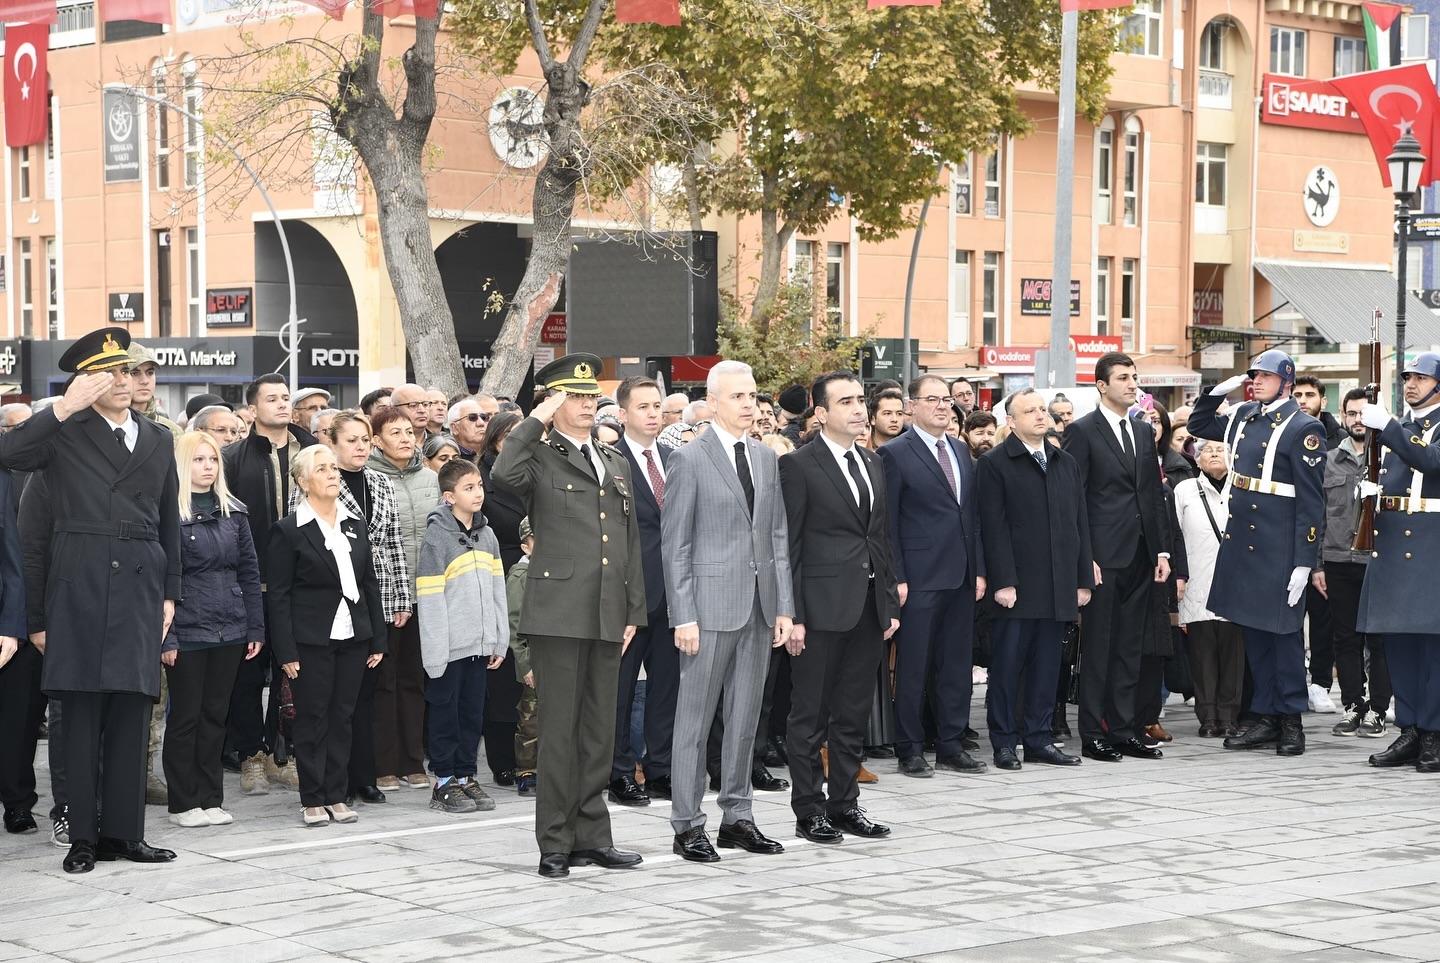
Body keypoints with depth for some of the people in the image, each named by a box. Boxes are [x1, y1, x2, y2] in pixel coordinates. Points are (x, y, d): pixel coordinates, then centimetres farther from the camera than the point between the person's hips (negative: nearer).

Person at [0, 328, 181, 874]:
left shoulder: (158, 441, 17)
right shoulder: (65, 433, 4)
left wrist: (170, 594, 14)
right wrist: (65, 407, -17)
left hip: (141, 587, 4)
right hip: (80, 584, -4)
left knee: (131, 711, 4)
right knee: (83, 712, -1)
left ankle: (124, 832, 10)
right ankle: (83, 836, 4)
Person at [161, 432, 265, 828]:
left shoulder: (232, 512, 10)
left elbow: (249, 572, 12)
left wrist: (256, 628, 7)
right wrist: (165, 636, -14)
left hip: (229, 631, 5)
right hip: (188, 632, -5)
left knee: (215, 715, 10)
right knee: (185, 717, 4)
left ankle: (211, 798, 18)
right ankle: (183, 803, 11)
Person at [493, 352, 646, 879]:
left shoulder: (616, 464, 18)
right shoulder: (539, 458, -2)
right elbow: (504, 474, -27)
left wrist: (634, 611, 14)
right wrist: (536, 420, -16)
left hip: (607, 616, 6)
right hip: (558, 613, -6)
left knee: (599, 729, 10)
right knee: (560, 728, -3)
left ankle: (591, 835, 18)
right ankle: (556, 843, 3)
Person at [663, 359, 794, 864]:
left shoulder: (767, 459, 13)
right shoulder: (689, 459, -5)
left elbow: (778, 536, 14)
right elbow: (675, 544, -7)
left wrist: (784, 606, 7)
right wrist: (683, 615, -13)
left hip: (760, 606, 6)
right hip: (711, 605, -6)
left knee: (746, 717, 11)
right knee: (695, 719, 0)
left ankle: (737, 816, 19)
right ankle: (687, 825, 5)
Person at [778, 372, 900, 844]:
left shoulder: (873, 463, 15)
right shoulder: (799, 465, -7)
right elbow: (788, 546, -10)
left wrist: (891, 603, 13)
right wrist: (792, 616, -14)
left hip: (869, 608, 7)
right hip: (823, 606, -7)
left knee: (853, 714, 12)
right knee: (810, 714, 1)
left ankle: (844, 802, 20)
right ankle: (809, 809, 9)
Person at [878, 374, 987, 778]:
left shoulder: (961, 452, 15)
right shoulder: (896, 454, -5)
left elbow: (973, 515, 17)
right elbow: (888, 522, -8)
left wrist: (979, 570, 10)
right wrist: (896, 578, -13)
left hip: (961, 577, 6)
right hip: (920, 578, -6)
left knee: (957, 665, 9)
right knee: (913, 668, -1)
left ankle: (951, 747, 17)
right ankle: (910, 751, 6)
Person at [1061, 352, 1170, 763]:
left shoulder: (1144, 432, 15)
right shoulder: (1082, 432, -4)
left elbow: (1155, 495, 17)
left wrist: (1162, 550, 9)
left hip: (1140, 557, 6)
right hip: (1103, 556, -6)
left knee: (1130, 648, 9)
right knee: (1097, 648, -1)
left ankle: (1125, 730, 15)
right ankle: (1093, 736, 3)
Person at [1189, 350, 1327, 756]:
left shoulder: (1303, 429, -10)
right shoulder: (1243, 417, 10)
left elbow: (1311, 501, -12)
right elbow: (1198, 426, 29)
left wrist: (1303, 563, -16)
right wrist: (1216, 392, 10)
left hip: (1278, 549, -7)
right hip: (1240, 542, 7)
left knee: (1283, 631, 0)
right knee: (1253, 631, 11)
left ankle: (1292, 721, 9)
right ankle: (1267, 718, 19)